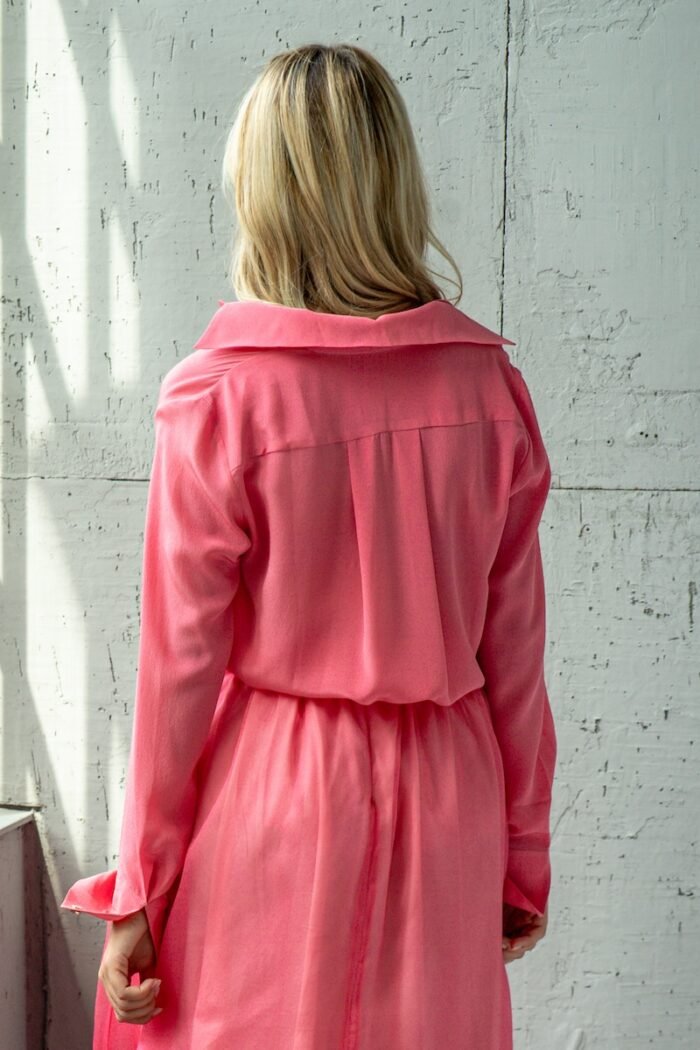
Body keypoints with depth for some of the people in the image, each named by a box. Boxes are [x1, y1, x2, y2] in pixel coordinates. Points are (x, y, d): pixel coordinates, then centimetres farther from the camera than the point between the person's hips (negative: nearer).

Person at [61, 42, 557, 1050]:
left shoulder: (217, 398, -13)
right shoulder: (490, 386, -4)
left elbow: (180, 665, -9)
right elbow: (514, 653, 1)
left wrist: (138, 892, 2)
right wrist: (525, 856, 13)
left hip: (270, 801, -2)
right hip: (445, 809, 3)